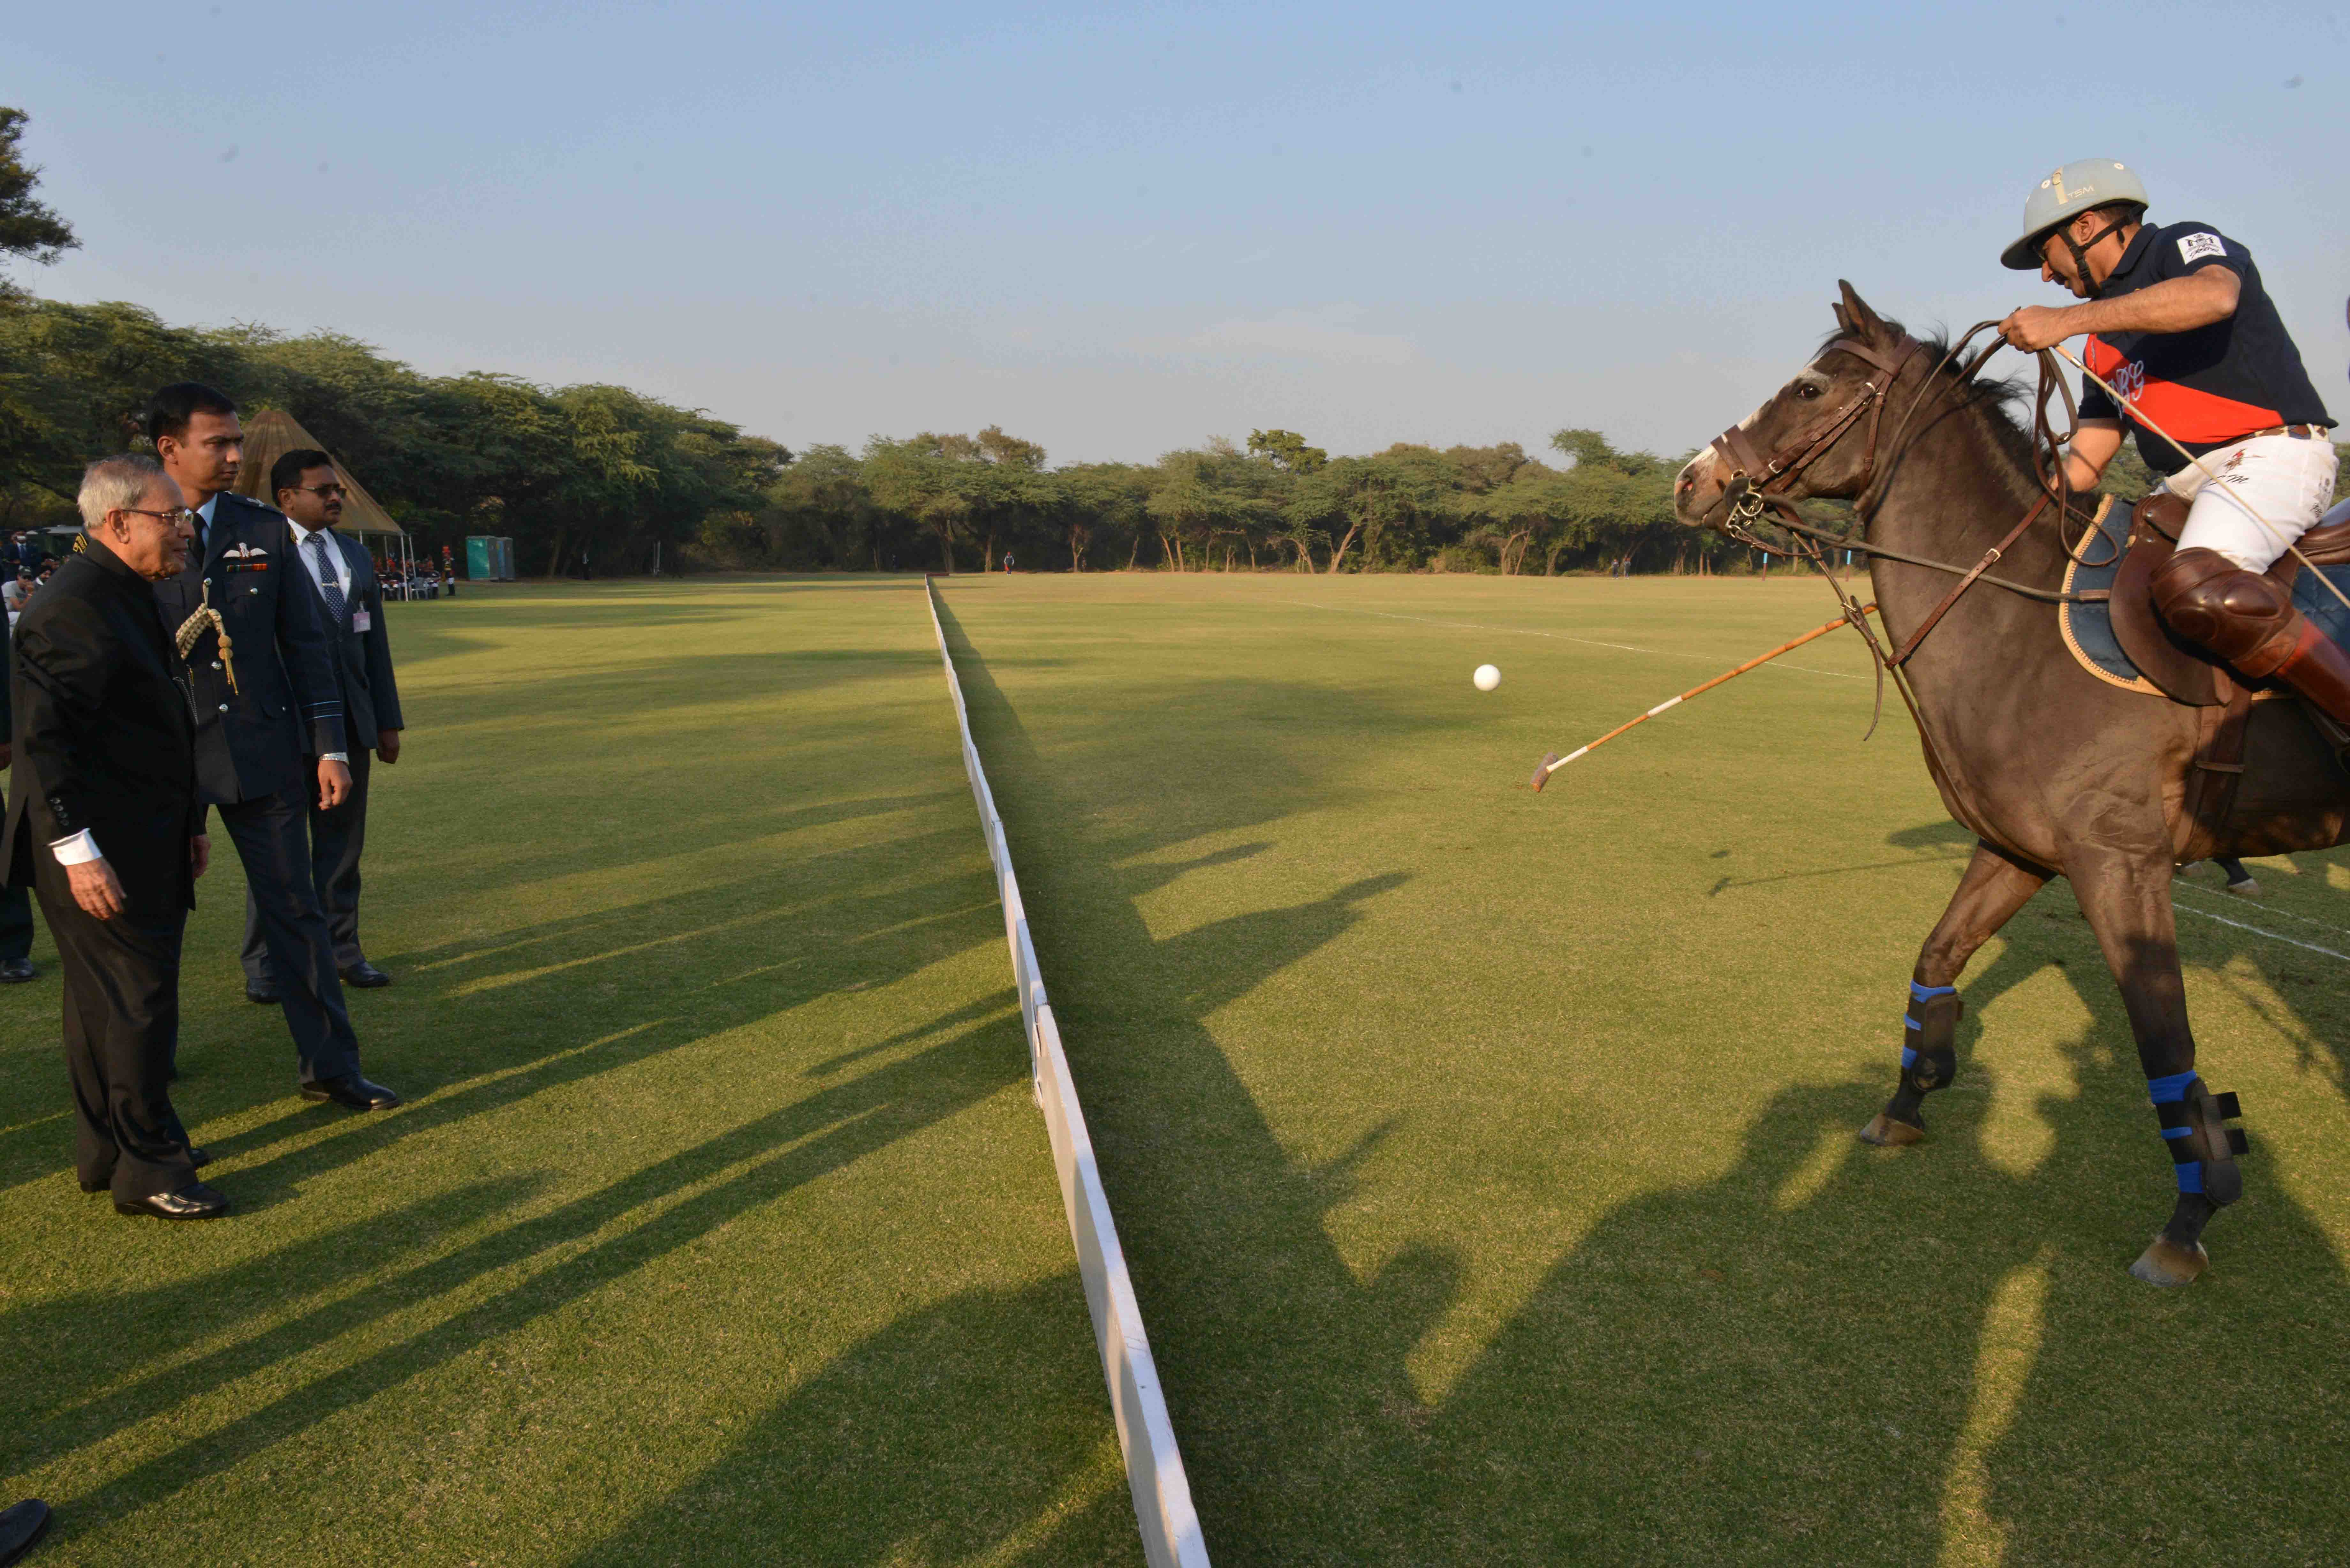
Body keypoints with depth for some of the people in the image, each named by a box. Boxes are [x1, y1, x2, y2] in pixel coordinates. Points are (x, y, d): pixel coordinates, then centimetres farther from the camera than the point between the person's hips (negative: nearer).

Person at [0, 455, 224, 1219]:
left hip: (145, 847, 10)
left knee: (109, 1004, 17)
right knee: (137, 1005, -3)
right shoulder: (73, 608, -18)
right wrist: (79, 851, -23)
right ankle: (145, 1170, 8)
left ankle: (108, 1151, 29)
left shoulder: (129, 599, 15)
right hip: (102, 856, -10)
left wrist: (188, 824, 21)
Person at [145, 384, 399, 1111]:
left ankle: (330, 1067, 13)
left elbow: (305, 642, 5)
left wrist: (329, 746, 1)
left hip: (262, 750, 2)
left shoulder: (265, 530, 3)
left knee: (295, 907, 6)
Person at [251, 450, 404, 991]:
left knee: (343, 844, 12)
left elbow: (375, 642, 16)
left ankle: (341, 950, 23)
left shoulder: (356, 557, 14)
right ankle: (264, 961, 17)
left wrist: (388, 721, 14)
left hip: (350, 724, 6)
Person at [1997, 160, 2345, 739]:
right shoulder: (2104, 341, 22)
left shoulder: (2185, 244, 0)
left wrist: (2068, 319, -30)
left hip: (2271, 456, -10)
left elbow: (2214, 295, -27)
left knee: (2195, 588, -34)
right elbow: (2084, 465, 21)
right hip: (2188, 489, 10)